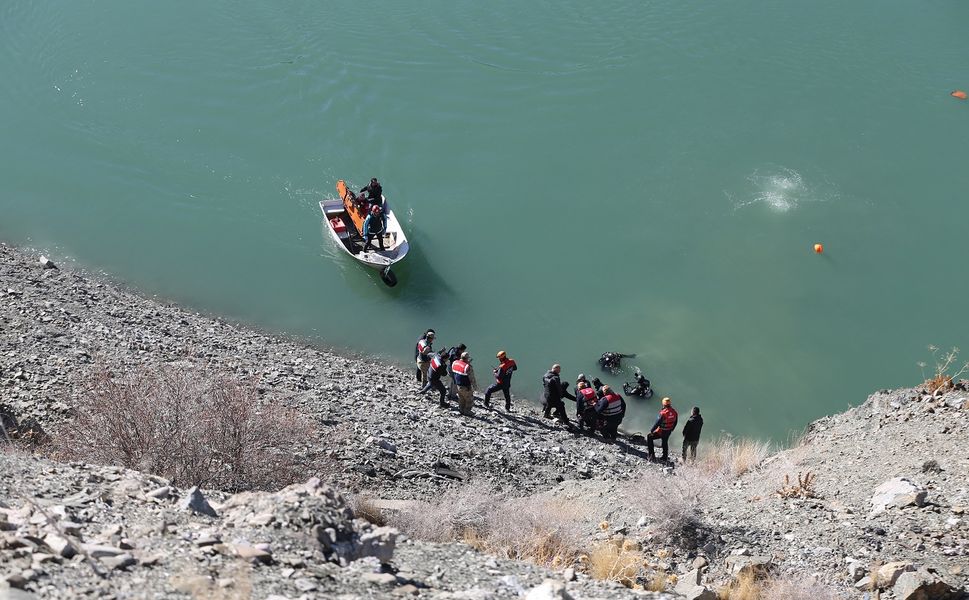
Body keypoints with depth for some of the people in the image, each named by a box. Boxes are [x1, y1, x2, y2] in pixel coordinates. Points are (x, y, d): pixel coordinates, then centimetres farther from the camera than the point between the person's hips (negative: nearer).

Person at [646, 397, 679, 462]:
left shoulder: (663, 413, -25)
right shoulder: (674, 412, -5)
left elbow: (657, 422, -22)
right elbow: (675, 422, 8)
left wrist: (651, 430, -11)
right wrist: (671, 429, 24)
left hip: (661, 431, -6)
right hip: (668, 431, 6)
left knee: (649, 438, 9)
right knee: (665, 443, 27)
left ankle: (651, 454, 5)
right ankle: (665, 457, 41)